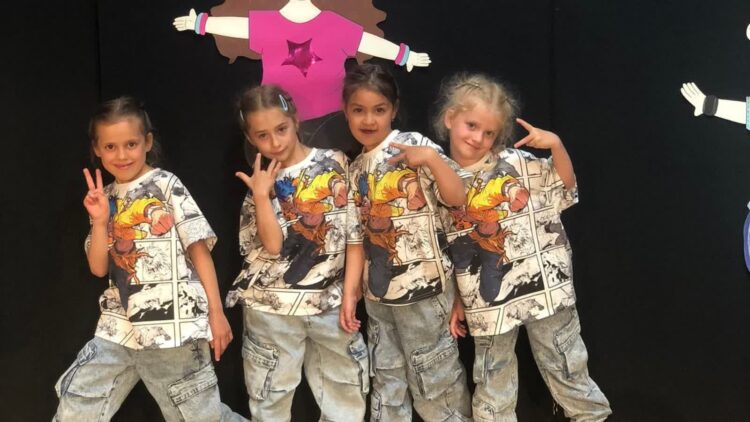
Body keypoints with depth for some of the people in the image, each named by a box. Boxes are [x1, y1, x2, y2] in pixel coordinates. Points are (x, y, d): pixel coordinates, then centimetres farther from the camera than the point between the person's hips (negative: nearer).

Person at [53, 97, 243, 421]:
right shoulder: (106, 198, 10)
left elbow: (199, 248, -7)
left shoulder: (166, 185, -5)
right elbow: (98, 268, 7)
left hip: (174, 325, -5)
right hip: (121, 325, 5)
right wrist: (100, 220, -8)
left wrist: (215, 311, -11)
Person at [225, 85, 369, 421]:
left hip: (332, 298, 0)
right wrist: (261, 194, -16)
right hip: (273, 304, 0)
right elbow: (273, 244, -14)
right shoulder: (261, 182, 1)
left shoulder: (334, 162, 0)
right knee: (271, 390, 10)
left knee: (347, 388, 11)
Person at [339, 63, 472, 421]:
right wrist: (349, 292, 5)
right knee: (386, 381, 17)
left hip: (424, 287, -6)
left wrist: (432, 158, -28)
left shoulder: (413, 144, -7)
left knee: (435, 379, 5)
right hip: (378, 293, 6)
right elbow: (357, 239, 10)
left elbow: (457, 198, -15)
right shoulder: (356, 170, 10)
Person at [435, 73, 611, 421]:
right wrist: (456, 299, 8)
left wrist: (556, 145, -18)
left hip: (542, 286, -1)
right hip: (487, 300, 2)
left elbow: (566, 187, -2)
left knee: (566, 366, 14)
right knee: (493, 386, 15)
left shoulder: (516, 163, -6)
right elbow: (447, 251, 6)